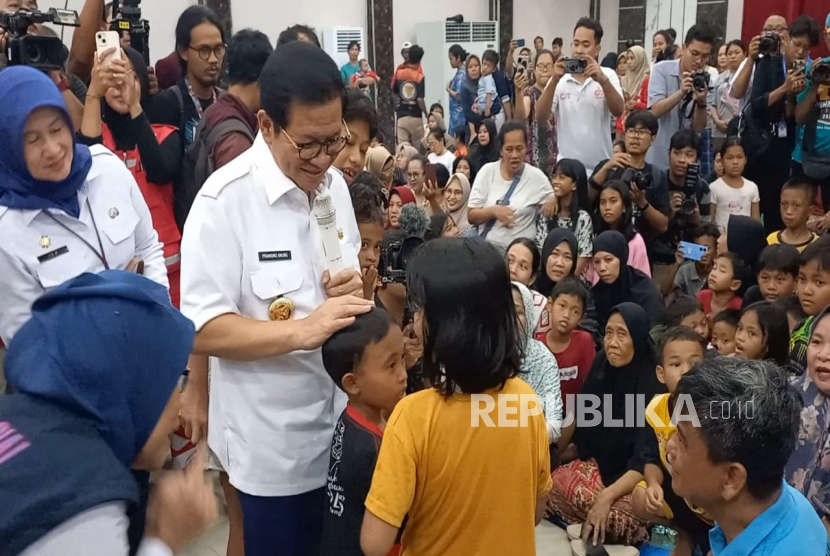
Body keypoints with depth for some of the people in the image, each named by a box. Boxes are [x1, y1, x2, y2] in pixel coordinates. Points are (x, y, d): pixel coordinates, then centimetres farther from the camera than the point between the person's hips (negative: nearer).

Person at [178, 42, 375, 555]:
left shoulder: (335, 184, 3)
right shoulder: (225, 199, -18)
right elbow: (201, 330, -20)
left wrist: (354, 288, -9)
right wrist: (303, 330, -31)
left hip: (341, 421, 7)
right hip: (272, 442, -6)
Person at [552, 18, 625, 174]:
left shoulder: (608, 75, 1)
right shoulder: (560, 79, 0)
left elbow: (618, 111, -13)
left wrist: (603, 80, -28)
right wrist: (553, 81, -21)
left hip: (600, 165, 0)